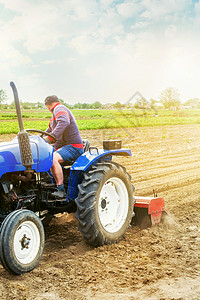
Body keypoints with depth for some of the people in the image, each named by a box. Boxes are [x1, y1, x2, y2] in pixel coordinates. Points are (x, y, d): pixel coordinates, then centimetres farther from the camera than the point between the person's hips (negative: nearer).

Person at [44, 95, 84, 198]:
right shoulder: (56, 112, 24)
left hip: (73, 147, -11)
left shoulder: (59, 109, -9)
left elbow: (64, 122, -31)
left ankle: (61, 190, -29)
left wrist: (50, 137, -37)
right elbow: (50, 129, 31)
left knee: (53, 158, -33)